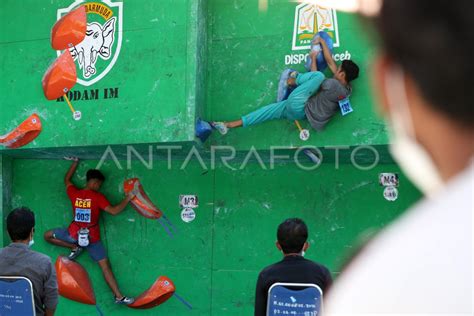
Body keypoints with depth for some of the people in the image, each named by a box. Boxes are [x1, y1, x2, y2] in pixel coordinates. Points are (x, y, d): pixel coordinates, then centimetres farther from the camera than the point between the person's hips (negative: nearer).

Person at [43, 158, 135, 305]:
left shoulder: (74, 193, -2)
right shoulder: (98, 197, -15)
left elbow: (67, 179, 18)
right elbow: (114, 211, -19)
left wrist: (76, 161, 26)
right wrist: (128, 198, -9)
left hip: (74, 234, 2)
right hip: (92, 238, -2)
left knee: (48, 235, 23)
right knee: (105, 265, 1)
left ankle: (74, 247, 15)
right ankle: (119, 296, -6)